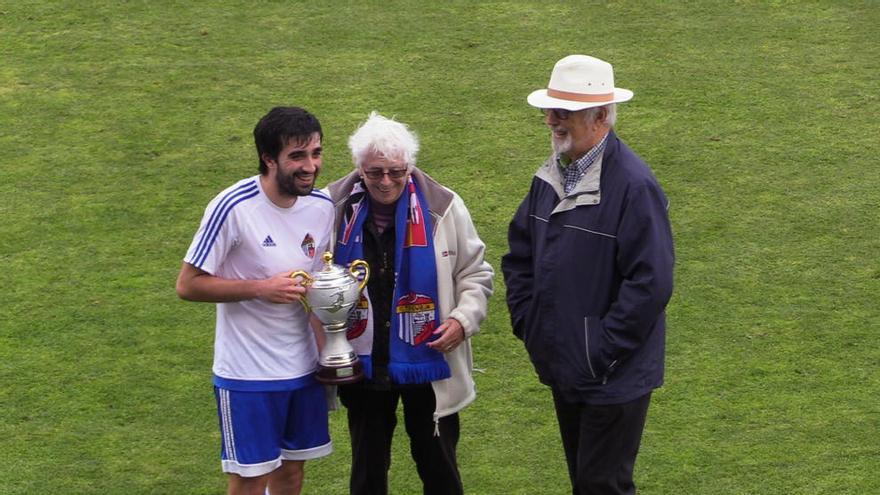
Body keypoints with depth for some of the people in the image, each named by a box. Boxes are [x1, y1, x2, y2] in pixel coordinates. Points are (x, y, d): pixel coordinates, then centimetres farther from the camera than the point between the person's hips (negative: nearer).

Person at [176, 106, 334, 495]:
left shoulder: (322, 207, 0)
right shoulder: (233, 208, -19)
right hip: (248, 374, -6)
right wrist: (261, 289, -23)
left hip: (304, 367, 6)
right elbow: (188, 284, -15)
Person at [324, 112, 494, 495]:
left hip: (429, 366, -1)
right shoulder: (336, 209, -6)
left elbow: (475, 274, 4)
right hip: (363, 365, 1)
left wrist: (463, 319, -12)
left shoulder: (443, 207, -8)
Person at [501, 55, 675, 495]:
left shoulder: (633, 186, -20)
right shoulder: (551, 175, 6)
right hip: (564, 368, 8)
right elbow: (520, 255, 17)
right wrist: (526, 323, 5)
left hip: (614, 376, -8)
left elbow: (651, 284, -23)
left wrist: (602, 353, -21)